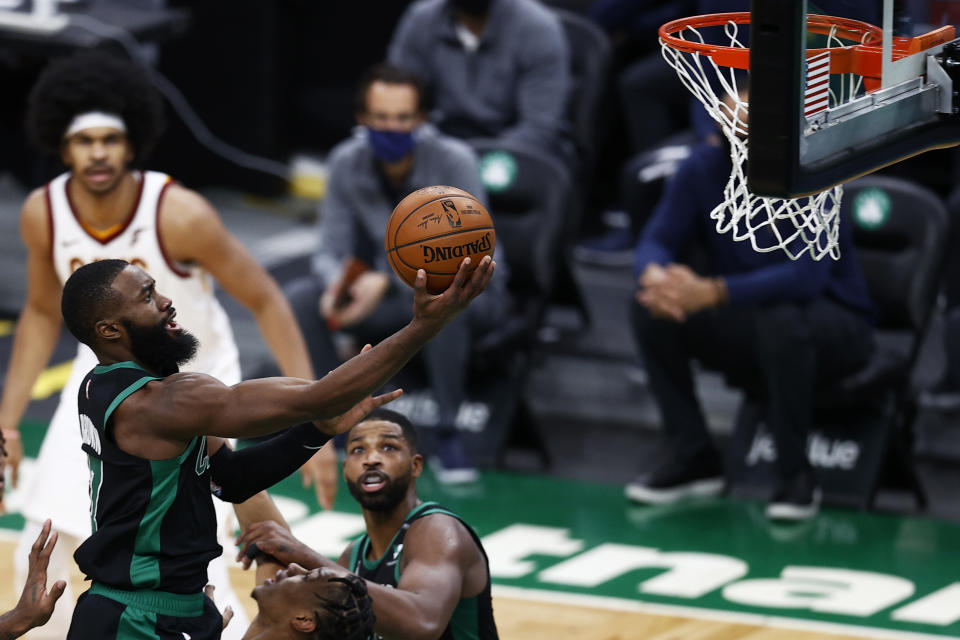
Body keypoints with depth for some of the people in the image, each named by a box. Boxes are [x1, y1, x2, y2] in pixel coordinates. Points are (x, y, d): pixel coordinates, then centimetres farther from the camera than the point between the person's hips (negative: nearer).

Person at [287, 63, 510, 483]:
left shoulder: (453, 161, -21)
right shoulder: (347, 162, -8)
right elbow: (331, 250, -3)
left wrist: (387, 282, -37)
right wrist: (338, 282, -29)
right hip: (393, 296, 4)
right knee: (299, 299, -19)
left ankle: (448, 434, -26)